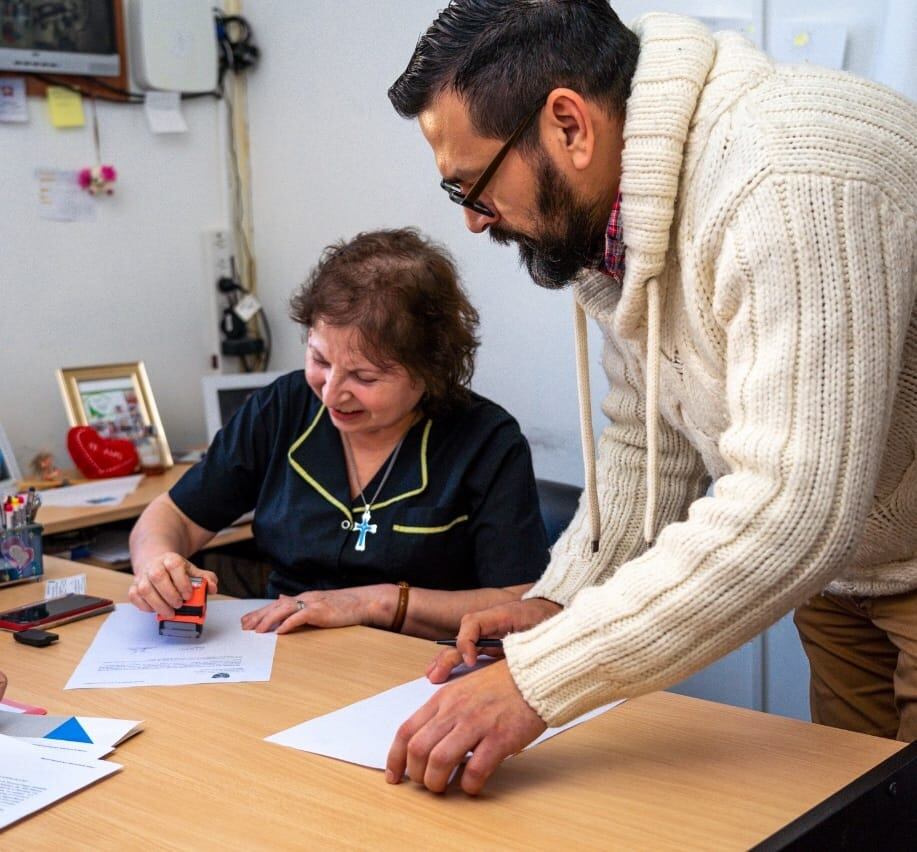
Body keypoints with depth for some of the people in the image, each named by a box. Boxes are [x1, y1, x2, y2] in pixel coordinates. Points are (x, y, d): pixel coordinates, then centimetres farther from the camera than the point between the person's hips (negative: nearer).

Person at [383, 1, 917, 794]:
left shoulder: (792, 186, -32)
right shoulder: (608, 220, -1)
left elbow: (791, 510, -38)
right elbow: (647, 444, 8)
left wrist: (537, 678, -36)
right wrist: (558, 602, -6)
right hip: (843, 574, 8)